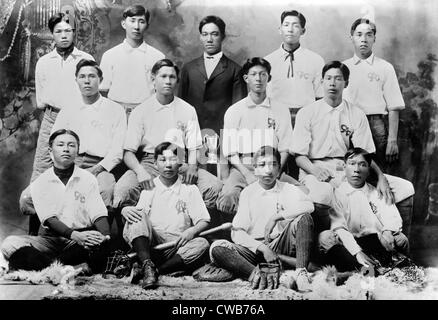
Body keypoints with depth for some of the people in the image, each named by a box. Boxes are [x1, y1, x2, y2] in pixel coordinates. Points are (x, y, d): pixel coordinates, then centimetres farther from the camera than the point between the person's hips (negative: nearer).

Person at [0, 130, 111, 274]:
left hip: (83, 237, 0)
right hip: (51, 239, 1)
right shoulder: (39, 183, 4)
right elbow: (49, 219, -8)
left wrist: (105, 237, -25)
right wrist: (75, 235, -27)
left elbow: (99, 215, -3)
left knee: (99, 243, -34)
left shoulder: (87, 178, 6)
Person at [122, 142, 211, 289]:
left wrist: (192, 231, -16)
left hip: (178, 248, 0)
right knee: (137, 215, -22)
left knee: (202, 244, -29)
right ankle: (147, 265, -38)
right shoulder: (148, 188, 16)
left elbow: (204, 221, 6)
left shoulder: (190, 190, 12)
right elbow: (136, 214, 12)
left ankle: (150, 271, -33)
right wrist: (125, 210, -12)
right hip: (148, 245, 0)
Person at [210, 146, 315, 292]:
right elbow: (237, 232, -1)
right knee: (217, 248, -23)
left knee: (303, 218, -23)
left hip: (282, 246, 0)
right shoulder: (248, 193, 7)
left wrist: (275, 217, -22)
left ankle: (301, 273, -30)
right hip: (254, 249, 1)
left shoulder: (288, 189, 6)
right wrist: (262, 248, -15)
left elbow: (309, 205, -16)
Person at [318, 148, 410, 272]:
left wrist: (387, 231, -24)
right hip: (349, 244, -2)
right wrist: (357, 252, -23)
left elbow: (393, 218, 2)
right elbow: (339, 227, -7)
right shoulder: (337, 193, 6)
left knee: (400, 239, -24)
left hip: (377, 241, 2)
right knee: (325, 237, -30)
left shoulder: (377, 193, 16)